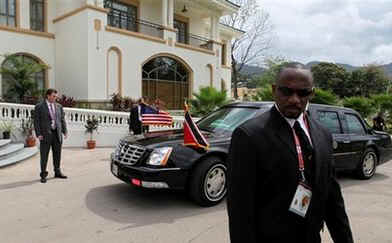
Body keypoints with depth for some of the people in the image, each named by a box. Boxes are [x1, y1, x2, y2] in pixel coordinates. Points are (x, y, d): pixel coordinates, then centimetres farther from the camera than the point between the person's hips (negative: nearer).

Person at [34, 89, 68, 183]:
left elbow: (62, 120, 12)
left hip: (57, 133, 4)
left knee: (57, 154, 10)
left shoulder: (59, 106, 11)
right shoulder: (39, 107, -1)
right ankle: (43, 175, 12)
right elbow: (36, 121, -4)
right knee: (44, 155, 2)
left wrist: (65, 131, 2)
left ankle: (57, 172, 22)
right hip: (45, 134, -4)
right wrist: (38, 134, -12)